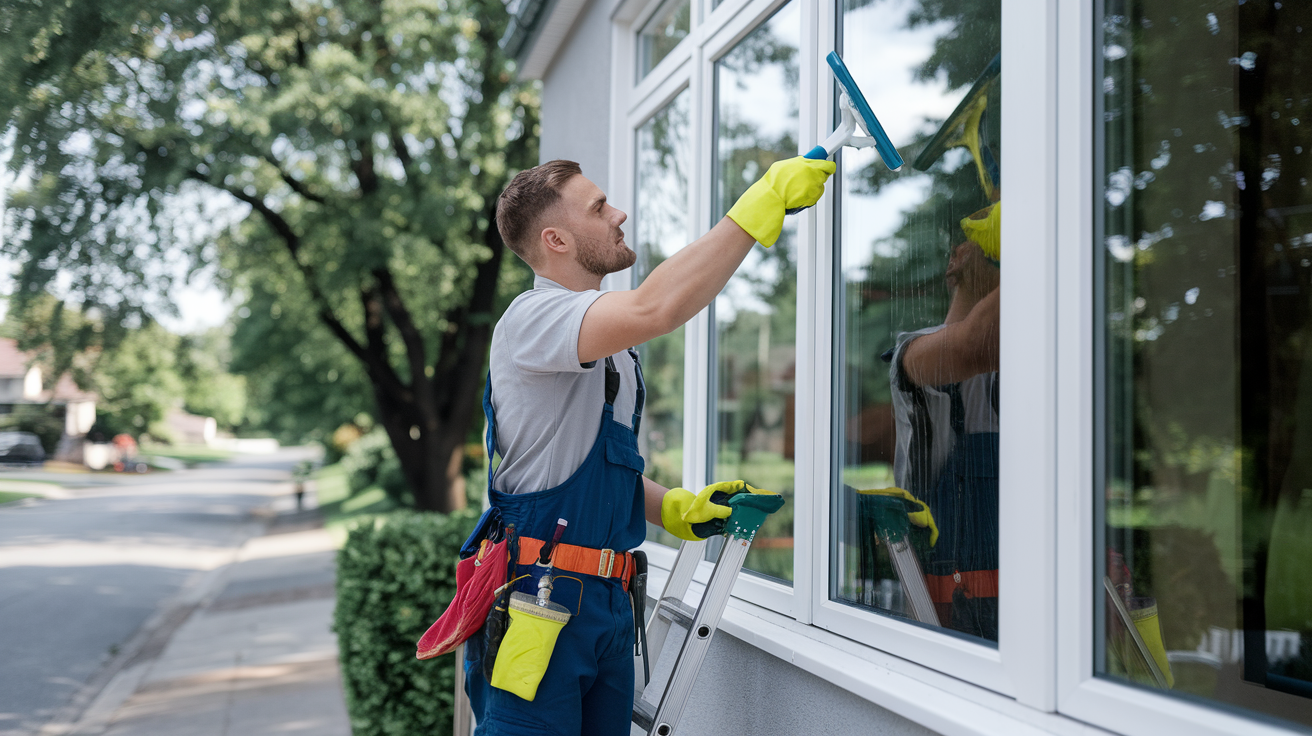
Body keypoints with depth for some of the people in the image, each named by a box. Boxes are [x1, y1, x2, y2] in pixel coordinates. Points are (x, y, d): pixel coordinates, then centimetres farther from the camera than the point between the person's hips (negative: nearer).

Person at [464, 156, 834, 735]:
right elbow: (654, 309, -33)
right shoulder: (532, 317, -13)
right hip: (538, 597, -9)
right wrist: (765, 201, -27)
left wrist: (675, 508, 8)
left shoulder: (611, 343, 19)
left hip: (607, 599, 9)